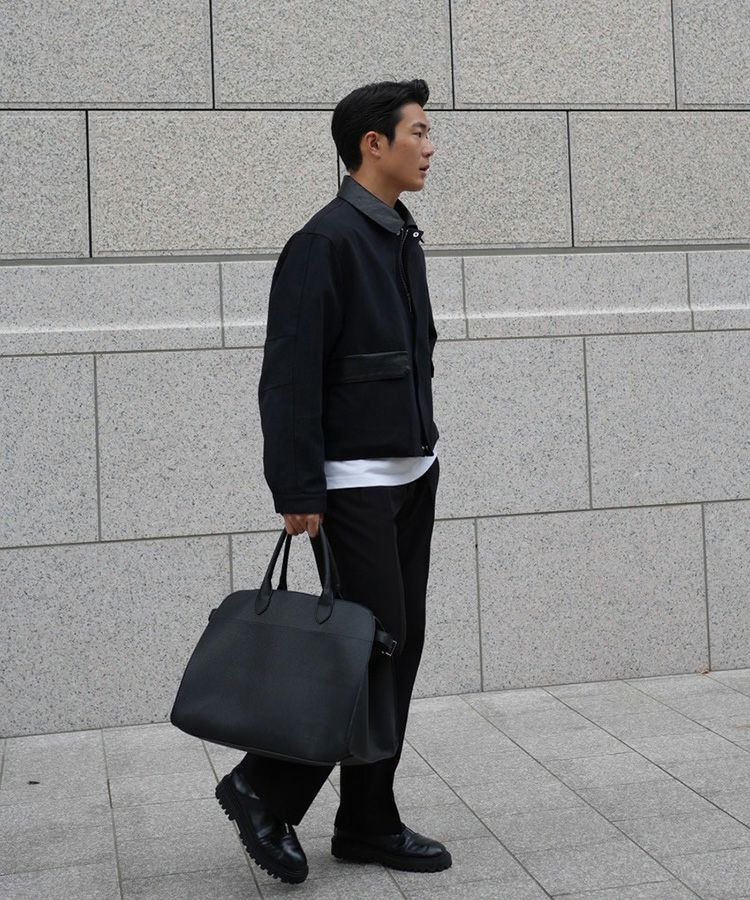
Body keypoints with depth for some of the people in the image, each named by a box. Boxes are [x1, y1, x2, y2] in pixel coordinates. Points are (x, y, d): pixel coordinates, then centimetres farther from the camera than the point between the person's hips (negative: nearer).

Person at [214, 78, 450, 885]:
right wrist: (298, 493, -20)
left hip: (413, 475, 9)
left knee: (401, 647, 9)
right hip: (354, 483, -9)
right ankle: (264, 785, 10)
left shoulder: (402, 239, 14)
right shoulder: (326, 241, -14)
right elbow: (289, 378, -18)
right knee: (374, 645, -7)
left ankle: (368, 823, 19)